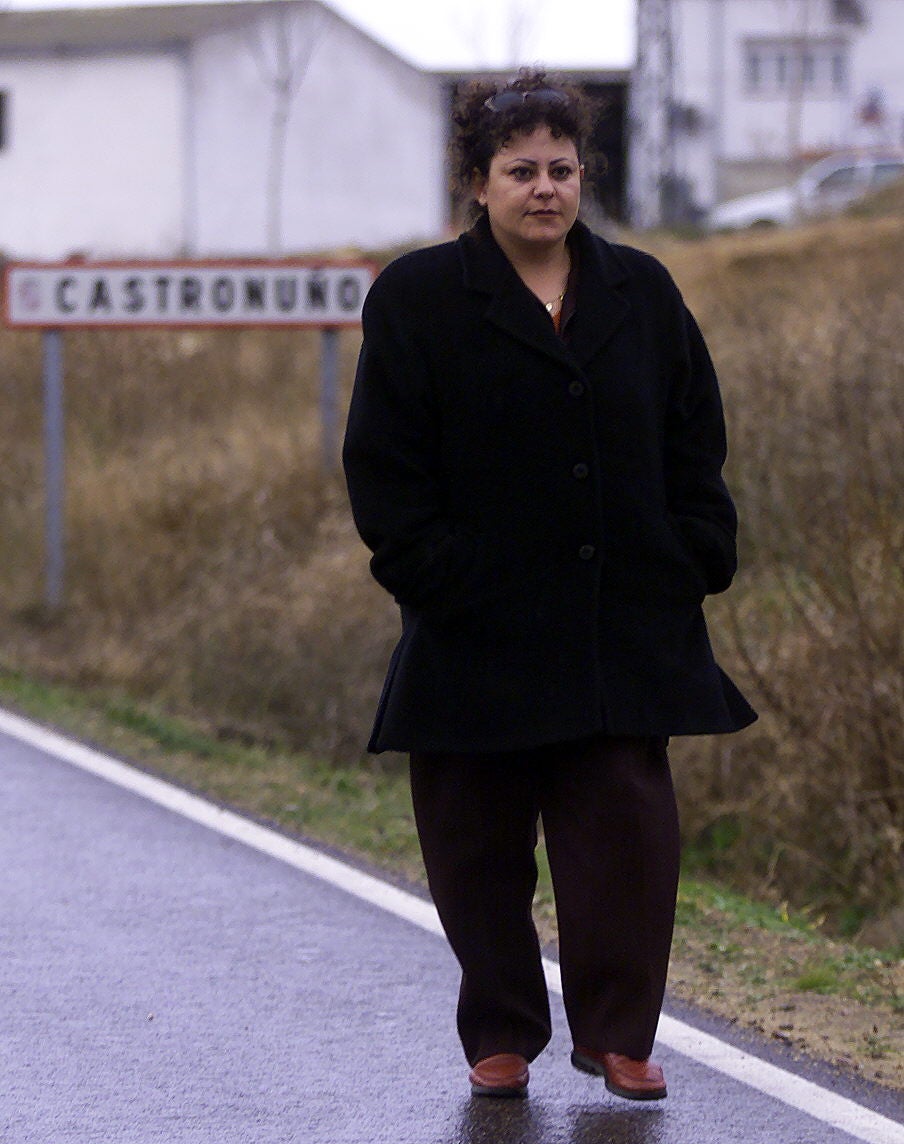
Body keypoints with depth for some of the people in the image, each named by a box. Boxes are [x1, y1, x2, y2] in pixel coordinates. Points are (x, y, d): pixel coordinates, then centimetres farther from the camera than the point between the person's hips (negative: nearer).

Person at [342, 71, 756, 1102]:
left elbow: (693, 446, 12)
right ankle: (500, 1037, 18)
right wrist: (434, 578, -11)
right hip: (479, 631, -2)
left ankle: (616, 1034, 8)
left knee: (626, 833, -2)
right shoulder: (419, 299, 0)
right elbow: (385, 468, -3)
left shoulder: (641, 293, 10)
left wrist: (696, 562, 2)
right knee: (480, 847, 5)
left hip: (624, 626, 2)